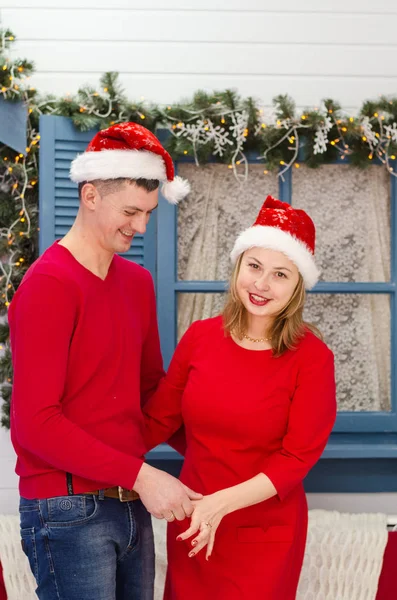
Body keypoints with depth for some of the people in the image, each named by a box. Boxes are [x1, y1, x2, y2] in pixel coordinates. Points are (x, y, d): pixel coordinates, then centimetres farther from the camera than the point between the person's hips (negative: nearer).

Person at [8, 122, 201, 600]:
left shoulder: (138, 281, 9)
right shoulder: (48, 284, -14)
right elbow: (36, 422, -18)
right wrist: (140, 475, -19)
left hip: (133, 505, 7)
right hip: (69, 510, -7)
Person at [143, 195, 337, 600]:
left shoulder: (312, 357, -13)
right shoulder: (199, 337, -4)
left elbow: (298, 458, -13)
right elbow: (159, 419, 2)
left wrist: (222, 503, -24)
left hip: (266, 535, -3)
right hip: (191, 526, 3)